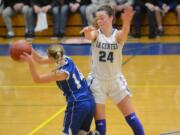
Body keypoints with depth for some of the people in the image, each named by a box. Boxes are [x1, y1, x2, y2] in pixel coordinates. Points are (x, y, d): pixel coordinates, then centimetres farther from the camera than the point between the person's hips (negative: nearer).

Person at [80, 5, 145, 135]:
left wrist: (126, 22, -58)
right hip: (97, 82, 0)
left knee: (131, 118, 4)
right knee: (99, 122, 2)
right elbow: (89, 36, -32)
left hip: (116, 80, 0)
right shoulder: (96, 34, -8)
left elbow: (125, 33, -34)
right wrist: (88, 31, -57)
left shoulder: (118, 35, -10)